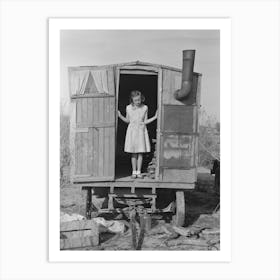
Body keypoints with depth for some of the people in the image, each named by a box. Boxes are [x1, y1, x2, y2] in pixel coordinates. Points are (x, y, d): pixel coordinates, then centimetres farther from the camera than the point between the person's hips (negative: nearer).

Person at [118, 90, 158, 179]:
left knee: (140, 153, 2)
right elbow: (127, 121, 8)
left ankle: (139, 172, 12)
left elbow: (145, 122, 2)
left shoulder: (145, 108, -1)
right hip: (132, 131, 0)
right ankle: (134, 172, 13)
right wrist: (120, 116, -5)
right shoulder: (128, 108, 0)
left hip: (141, 131, 0)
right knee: (133, 153, 3)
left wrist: (155, 117, -6)